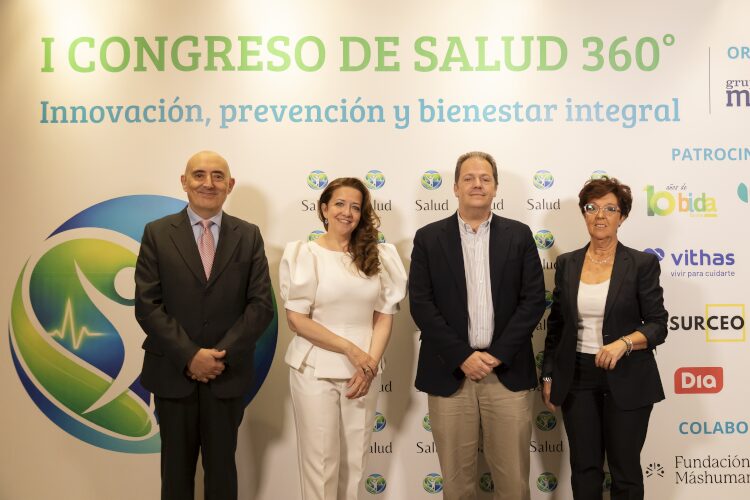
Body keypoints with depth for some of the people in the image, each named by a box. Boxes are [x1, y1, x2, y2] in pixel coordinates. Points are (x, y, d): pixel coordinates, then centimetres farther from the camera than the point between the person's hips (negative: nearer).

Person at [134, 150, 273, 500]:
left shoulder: (249, 236, 3)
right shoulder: (157, 233, -1)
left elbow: (261, 304, -3)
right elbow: (147, 305, -7)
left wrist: (221, 354, -14)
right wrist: (190, 356, -16)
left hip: (228, 373, 1)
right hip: (173, 373, 0)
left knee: (222, 466, 14)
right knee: (177, 467, 14)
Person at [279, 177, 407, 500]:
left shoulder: (377, 255, 5)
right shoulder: (304, 254, -5)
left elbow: (385, 316, 5)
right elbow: (297, 320, -8)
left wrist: (371, 364, -9)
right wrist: (351, 350, -12)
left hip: (364, 372, 3)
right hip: (316, 371, -3)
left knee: (355, 462, 12)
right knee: (320, 462, 4)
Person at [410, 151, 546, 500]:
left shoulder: (519, 235, 7)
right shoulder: (429, 238, 4)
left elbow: (534, 299, 0)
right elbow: (421, 304, -3)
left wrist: (498, 355, -9)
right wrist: (463, 357, -10)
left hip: (507, 372, 1)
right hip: (450, 373, 0)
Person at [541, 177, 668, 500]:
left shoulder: (642, 263, -4)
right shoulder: (567, 264, 5)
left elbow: (658, 325, -6)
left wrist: (623, 343, -24)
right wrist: (549, 376, 8)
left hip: (626, 379, -3)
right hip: (577, 379, 3)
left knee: (625, 469, 9)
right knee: (584, 468, 11)